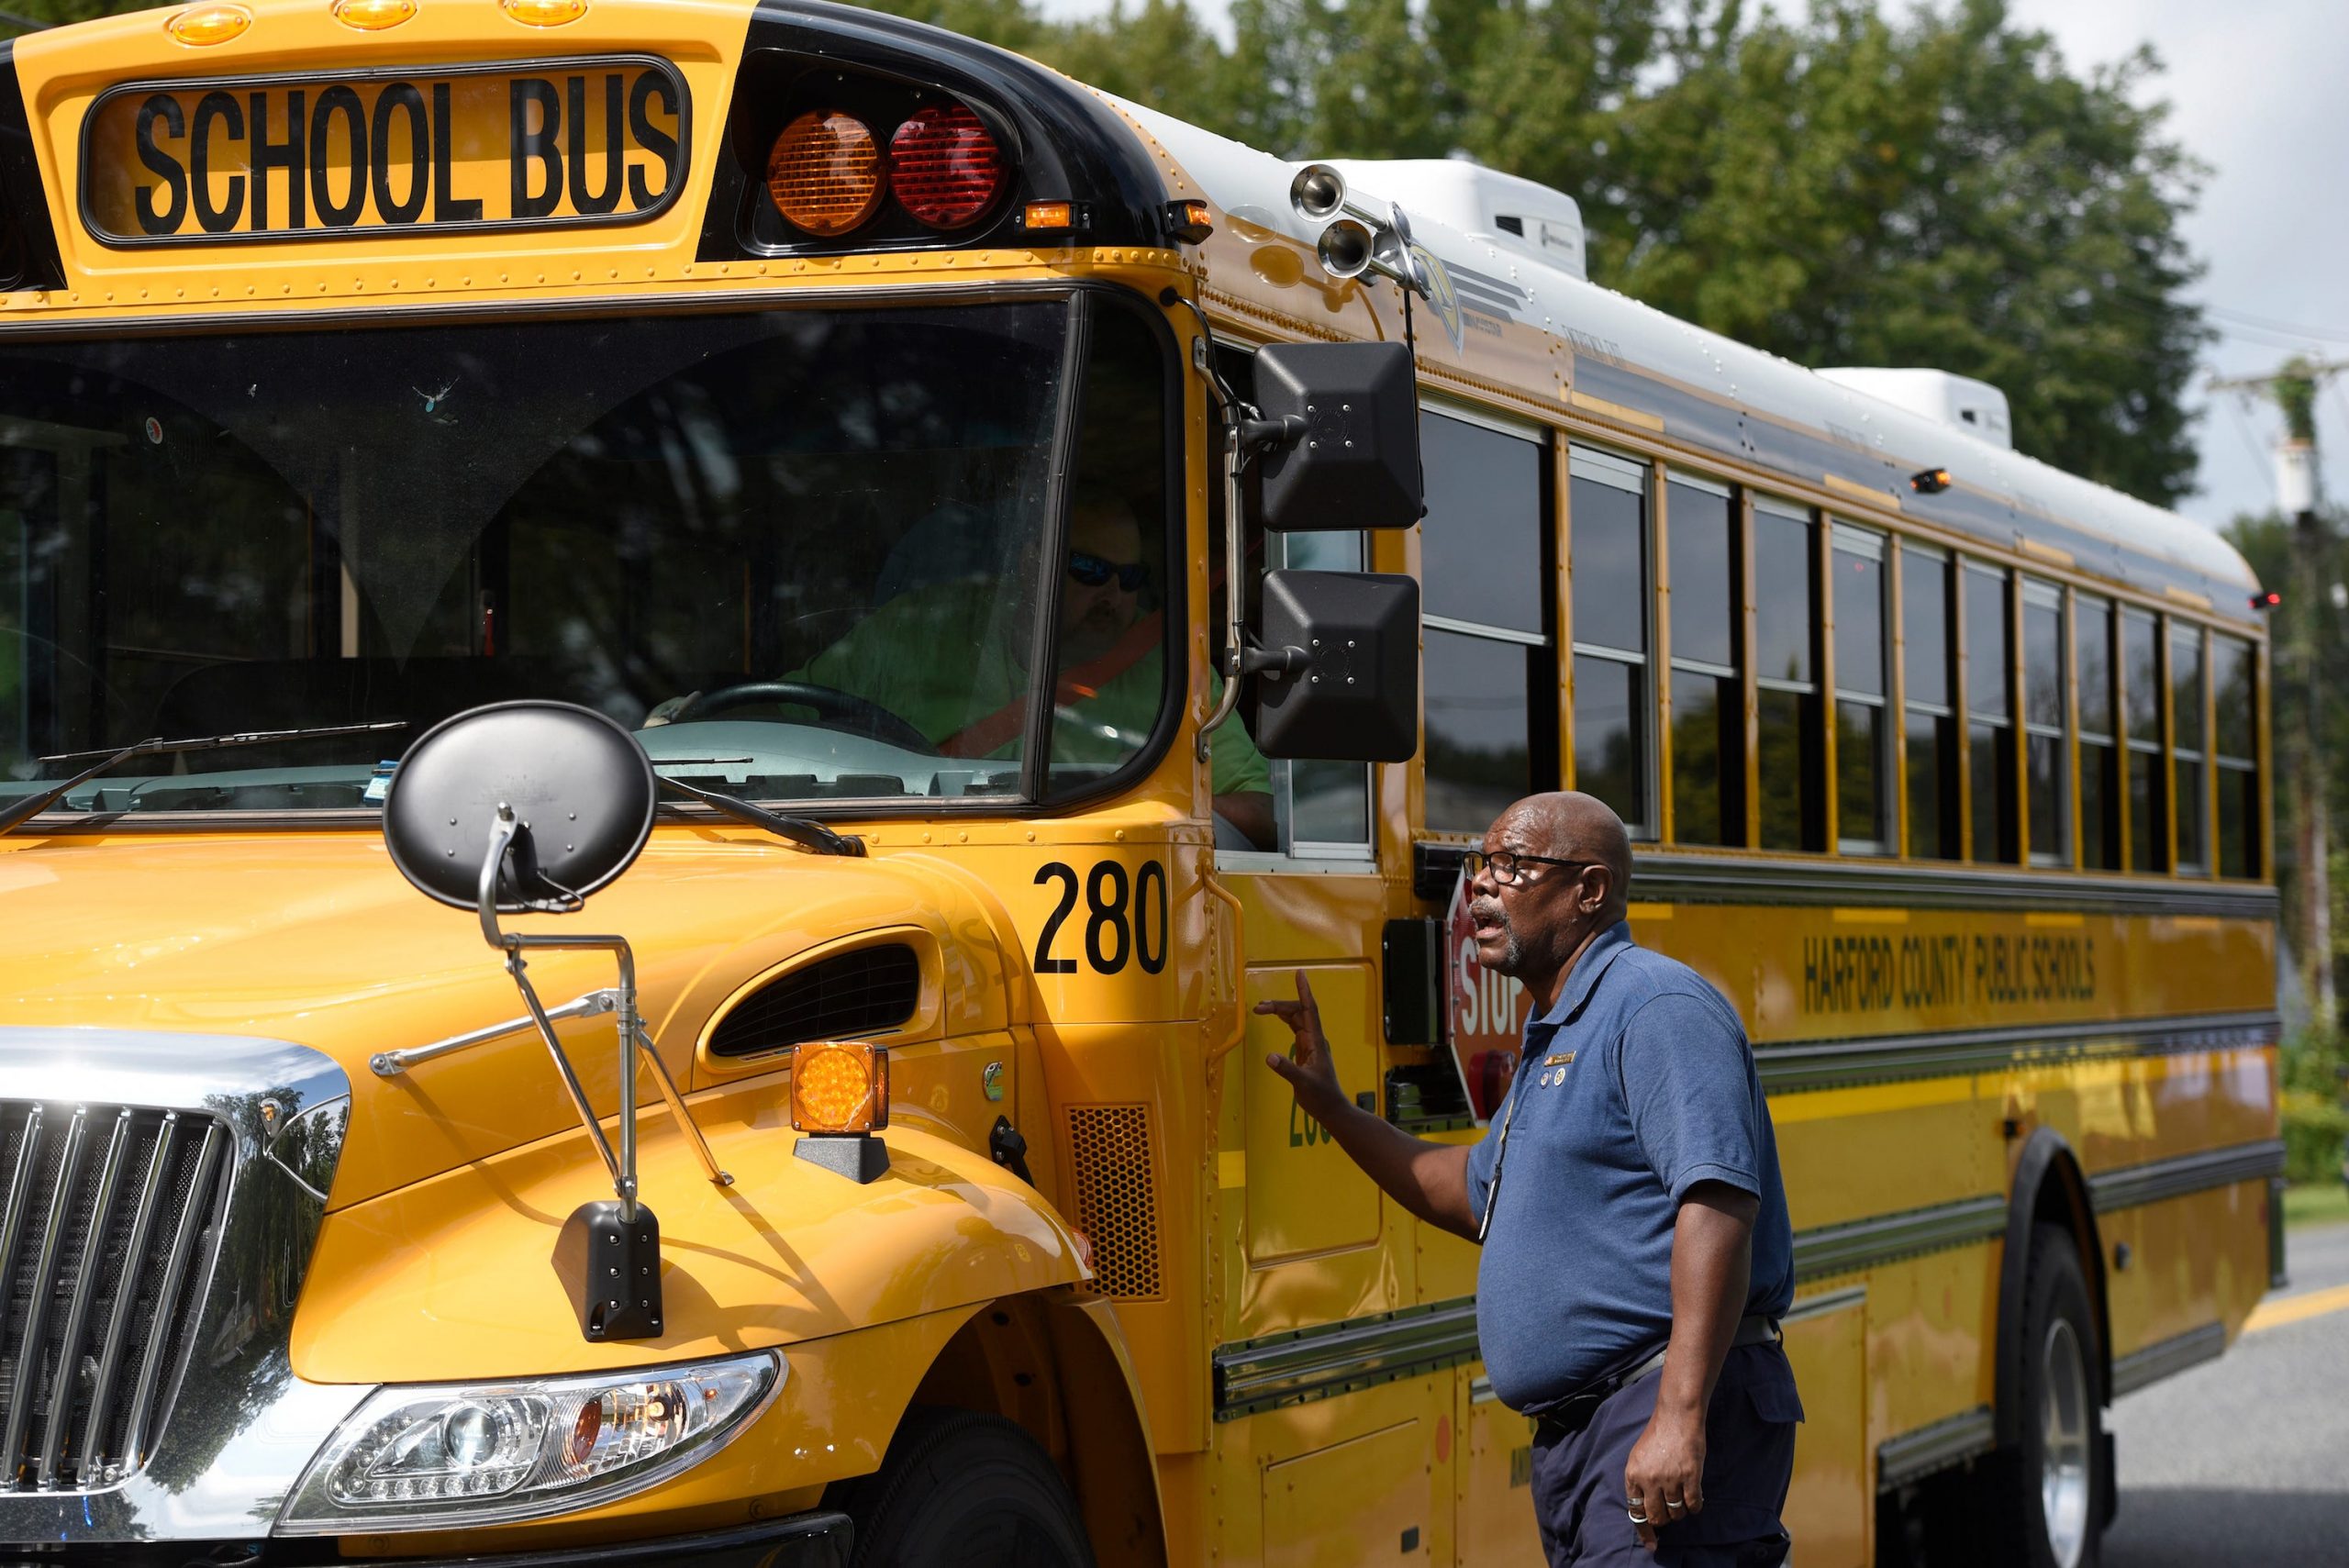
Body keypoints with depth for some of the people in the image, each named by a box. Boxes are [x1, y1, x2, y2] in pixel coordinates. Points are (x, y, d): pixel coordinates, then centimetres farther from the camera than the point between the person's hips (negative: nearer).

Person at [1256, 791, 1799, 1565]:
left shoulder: (1657, 1007, -11)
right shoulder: (1553, 1042, 21)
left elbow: (1717, 1205, -22)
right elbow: (1475, 1191, 36)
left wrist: (1680, 1417, -29)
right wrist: (1332, 1109, 26)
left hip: (1672, 1437, -10)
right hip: (1575, 1440, 10)